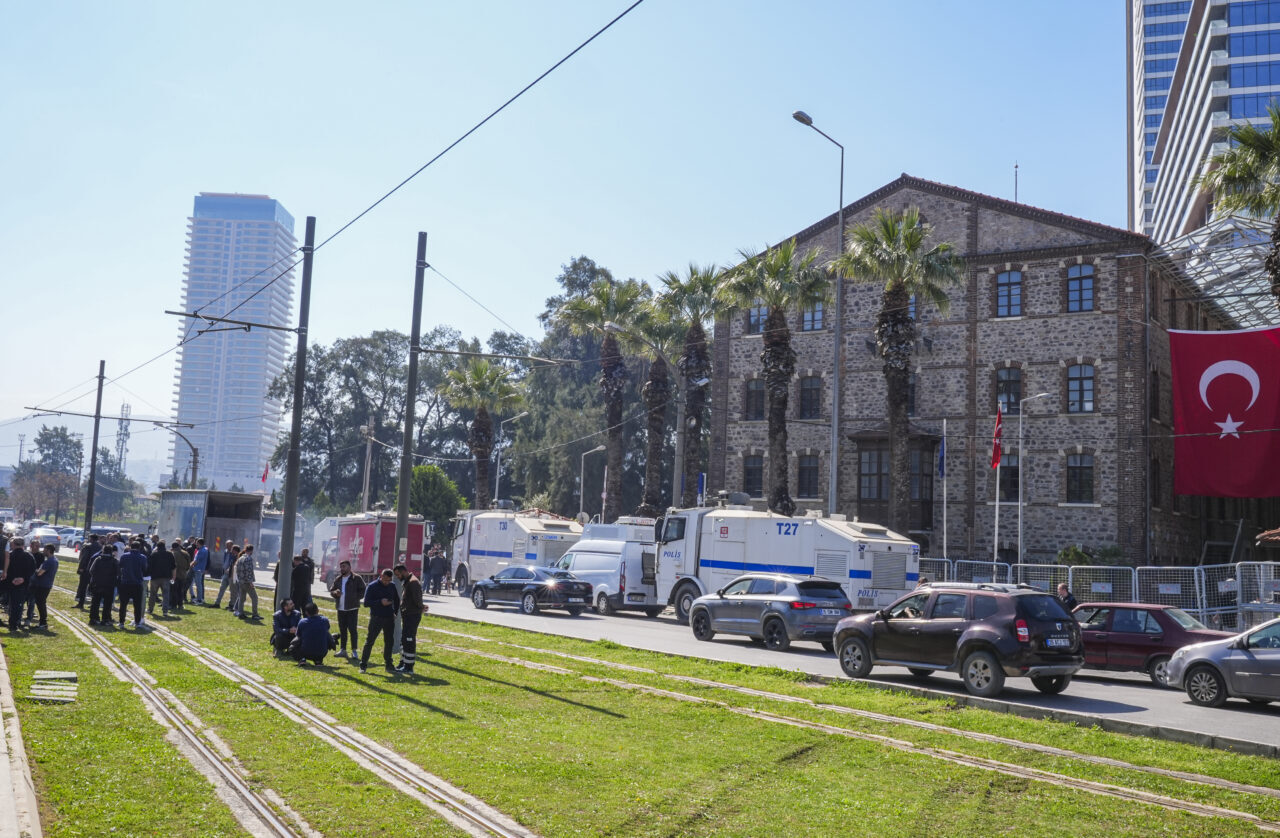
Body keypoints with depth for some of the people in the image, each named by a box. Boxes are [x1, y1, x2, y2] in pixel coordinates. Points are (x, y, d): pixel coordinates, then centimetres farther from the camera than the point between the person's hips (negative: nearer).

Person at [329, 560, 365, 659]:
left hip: (352, 608, -6)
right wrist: (335, 593, -4)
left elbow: (362, 591, -3)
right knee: (342, 630, 11)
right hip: (341, 608, 6)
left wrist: (355, 598, -12)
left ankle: (354, 650, -4)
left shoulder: (356, 578, -4)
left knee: (353, 629, -7)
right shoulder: (338, 579, 14)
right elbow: (331, 591, 18)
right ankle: (343, 650, 17)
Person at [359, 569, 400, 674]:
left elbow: (397, 600, 21)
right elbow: (366, 603, -11)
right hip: (376, 618, -4)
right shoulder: (372, 586, -6)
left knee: (389, 641, 9)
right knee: (369, 641, -4)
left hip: (389, 618, 4)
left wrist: (396, 612, 11)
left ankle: (388, 664, 19)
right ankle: (363, 665, 1)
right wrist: (380, 602, -21)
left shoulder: (392, 586, 7)